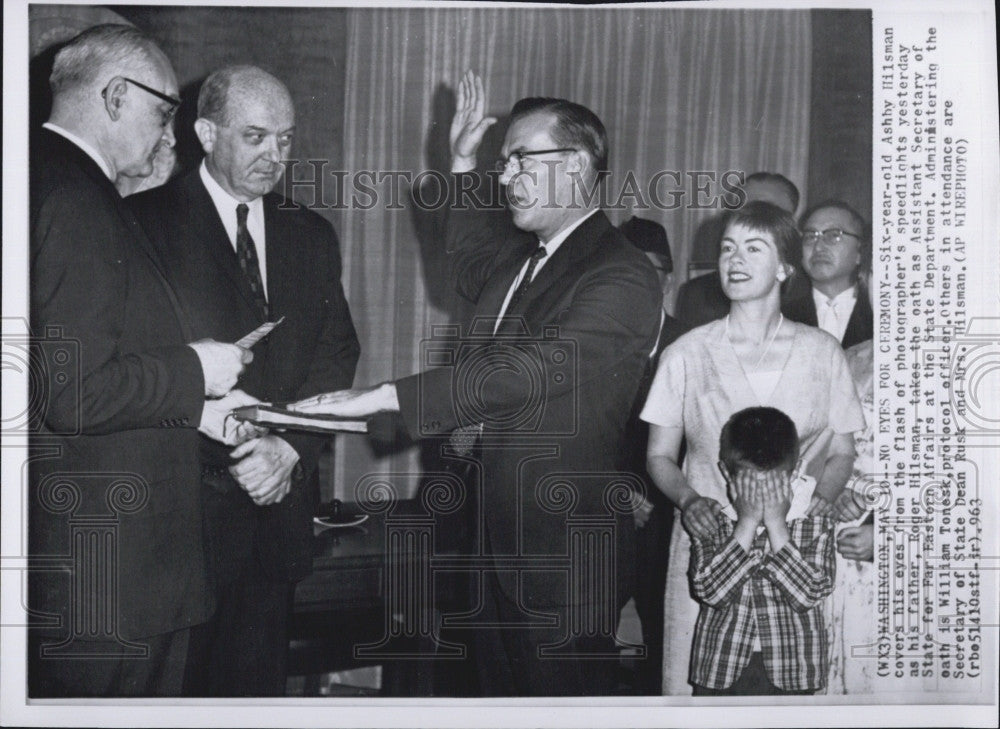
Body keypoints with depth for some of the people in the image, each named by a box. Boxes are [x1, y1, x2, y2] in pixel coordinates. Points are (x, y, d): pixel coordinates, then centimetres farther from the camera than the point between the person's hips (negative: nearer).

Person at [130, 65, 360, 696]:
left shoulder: (312, 235, 14)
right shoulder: (151, 220, -4)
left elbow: (337, 353, 8)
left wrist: (290, 445, -9)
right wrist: (236, 452, -16)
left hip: (279, 502, 5)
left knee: (257, 680, 11)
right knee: (173, 686, 3)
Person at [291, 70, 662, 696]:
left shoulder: (622, 278, -18)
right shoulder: (522, 256, 11)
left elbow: (526, 369, -28)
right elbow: (475, 271, 36)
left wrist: (384, 396, -31)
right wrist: (463, 166, 24)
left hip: (563, 562, -9)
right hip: (496, 549, 9)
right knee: (500, 692, 17)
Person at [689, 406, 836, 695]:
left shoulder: (815, 524, -6)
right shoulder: (710, 522, -6)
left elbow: (809, 594, -18)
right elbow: (710, 589, -18)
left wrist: (777, 526, -20)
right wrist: (747, 524, -20)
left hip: (789, 674, 0)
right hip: (721, 670, 1)